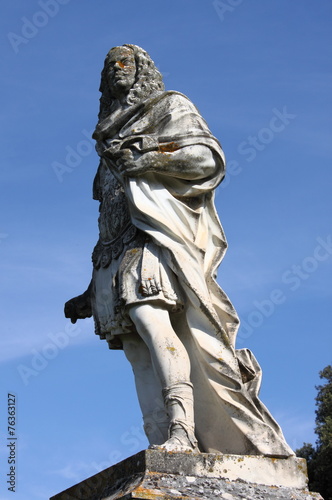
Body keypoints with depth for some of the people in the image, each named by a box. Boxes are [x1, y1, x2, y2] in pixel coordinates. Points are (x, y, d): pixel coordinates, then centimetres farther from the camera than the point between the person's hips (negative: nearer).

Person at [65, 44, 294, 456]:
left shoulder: (170, 107, 19)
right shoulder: (113, 136, 35)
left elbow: (207, 158, 2)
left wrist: (146, 158, -6)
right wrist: (91, 291, 24)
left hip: (158, 233, -6)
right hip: (119, 248, 6)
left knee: (149, 315, -32)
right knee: (140, 353, -11)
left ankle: (182, 431, -40)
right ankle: (168, 453, -20)